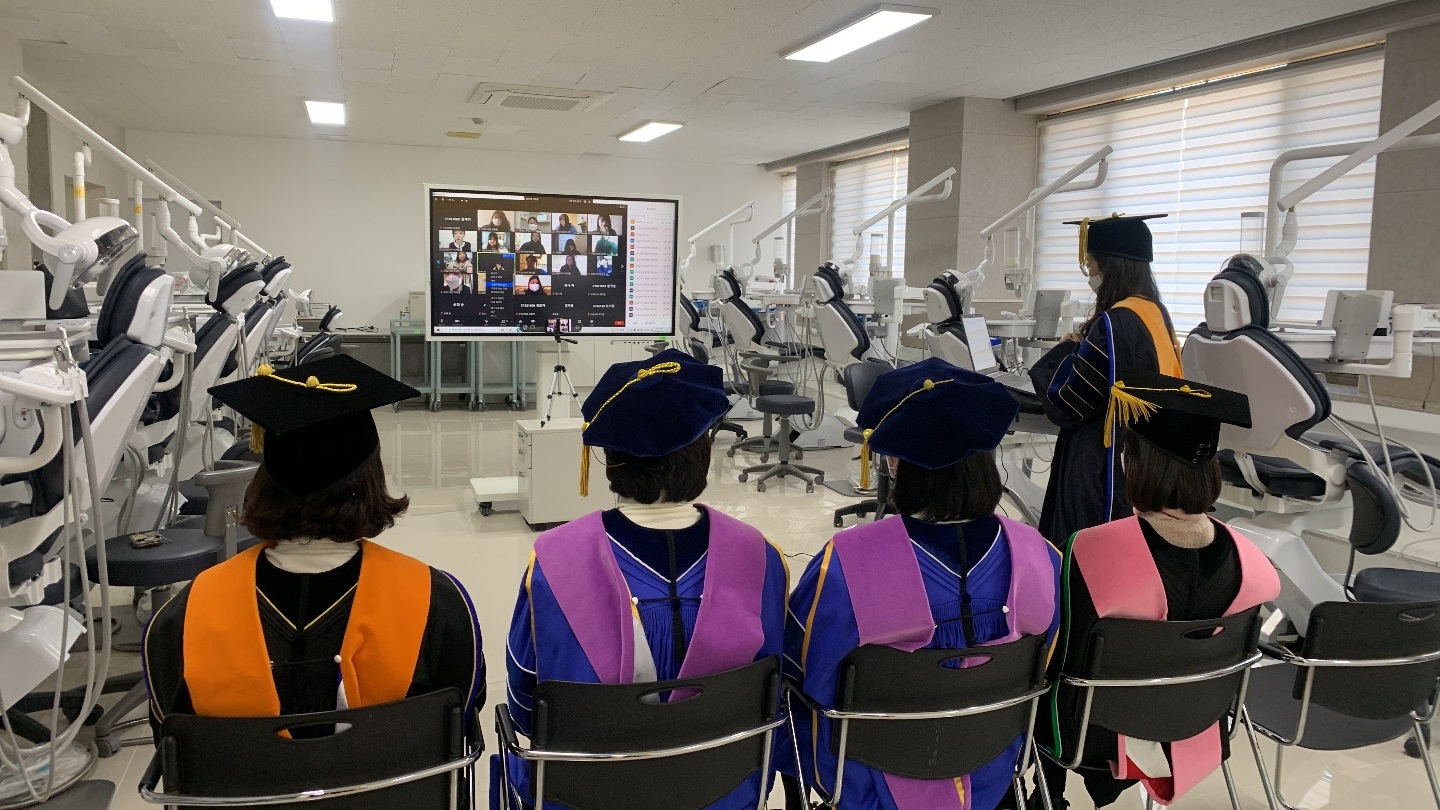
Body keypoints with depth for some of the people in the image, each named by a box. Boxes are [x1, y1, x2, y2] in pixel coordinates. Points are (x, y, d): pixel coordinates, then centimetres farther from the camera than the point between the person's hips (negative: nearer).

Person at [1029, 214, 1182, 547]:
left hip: (1101, 462, -10)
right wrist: (1084, 350, 13)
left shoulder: (1113, 324, -23)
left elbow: (1066, 407, -19)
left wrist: (1066, 353, -2)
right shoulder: (1156, 314, 5)